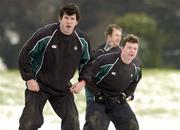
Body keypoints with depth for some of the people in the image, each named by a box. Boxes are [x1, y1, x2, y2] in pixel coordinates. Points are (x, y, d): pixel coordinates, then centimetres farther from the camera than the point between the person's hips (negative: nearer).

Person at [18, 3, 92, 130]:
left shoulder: (82, 40, -5)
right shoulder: (45, 35, -21)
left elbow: (87, 62, 12)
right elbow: (25, 55, -12)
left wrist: (83, 81, -3)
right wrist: (29, 79, -15)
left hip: (63, 88, 4)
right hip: (39, 86, -4)